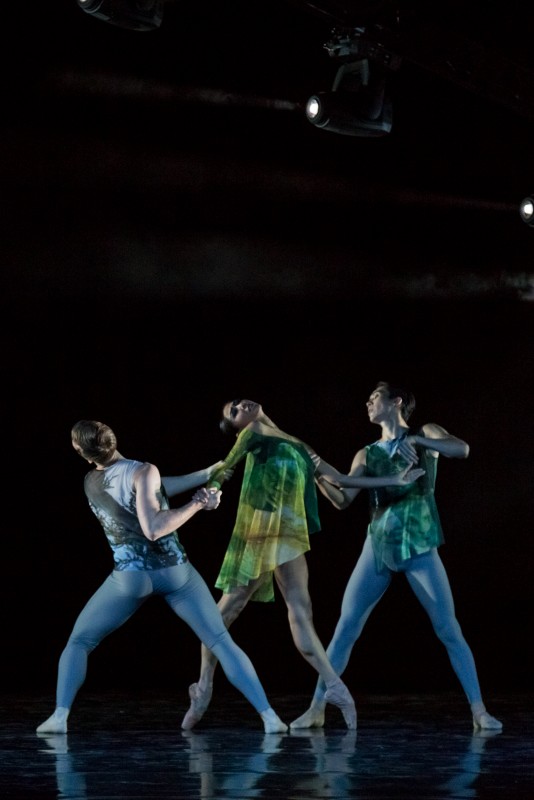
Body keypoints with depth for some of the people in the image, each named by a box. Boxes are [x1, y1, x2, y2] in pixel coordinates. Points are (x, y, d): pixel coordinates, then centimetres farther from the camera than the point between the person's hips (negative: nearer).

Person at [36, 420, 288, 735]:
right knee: (222, 643, 6)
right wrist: (198, 504, -15)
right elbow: (154, 529, -24)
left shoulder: (91, 483, 4)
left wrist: (205, 474, 14)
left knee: (78, 643, 16)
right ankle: (269, 717, -4)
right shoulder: (143, 471, -13)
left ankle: (60, 716, -3)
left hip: (130, 578, 2)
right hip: (175, 572, -2)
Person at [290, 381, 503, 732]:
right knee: (345, 629, -1)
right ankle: (317, 709, 4)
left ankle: (479, 711, -2)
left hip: (418, 548, -3)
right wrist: (320, 478, -14)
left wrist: (416, 440, -27)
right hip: (377, 548, 3)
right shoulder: (367, 455, 13)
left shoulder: (425, 434, 4)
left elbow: (462, 450, -15)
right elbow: (344, 500, 4)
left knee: (449, 630, -6)